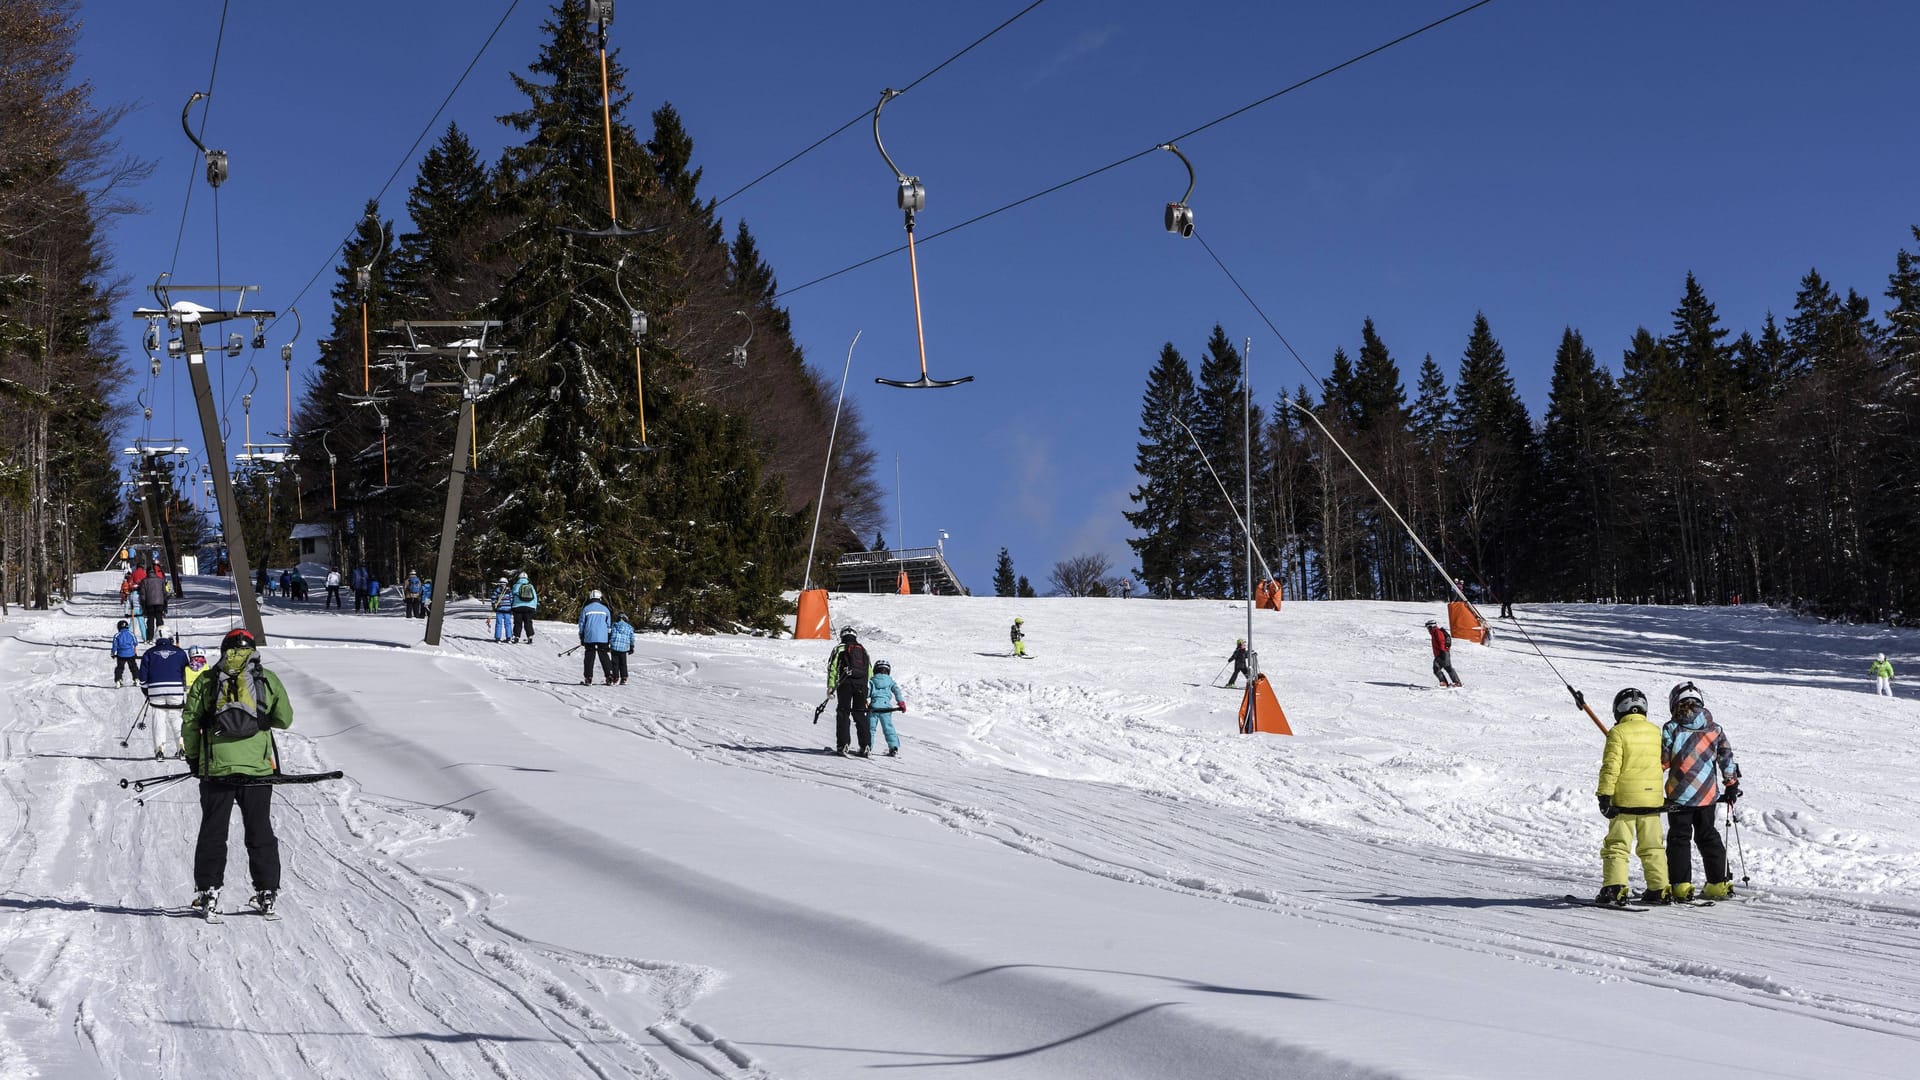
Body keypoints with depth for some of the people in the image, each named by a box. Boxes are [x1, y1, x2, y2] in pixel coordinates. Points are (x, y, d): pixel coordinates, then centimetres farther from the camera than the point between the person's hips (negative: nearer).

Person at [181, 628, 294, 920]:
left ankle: (208, 892, 6)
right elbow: (285, 719, 8)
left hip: (215, 767, 0)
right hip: (258, 767, 0)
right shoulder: (268, 679, 4)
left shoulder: (206, 681, 4)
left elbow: (190, 722, 2)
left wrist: (192, 757, 14)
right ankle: (267, 892, 11)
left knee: (213, 832, 9)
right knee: (260, 831, 10)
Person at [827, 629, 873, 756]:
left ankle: (843, 745, -11)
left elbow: (833, 667, -1)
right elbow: (870, 672, 20)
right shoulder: (863, 650, 22)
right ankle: (866, 746, 2)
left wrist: (831, 686, -4)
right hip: (862, 684, 3)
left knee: (843, 713, 0)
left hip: (846, 684, -3)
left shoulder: (839, 648, 11)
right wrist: (867, 694, 23)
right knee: (860, 714, 9)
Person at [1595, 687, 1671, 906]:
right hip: (1652, 797, 5)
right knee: (1652, 846, 14)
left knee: (1616, 845, -1)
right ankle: (1659, 890, 14)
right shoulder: (1656, 732, 8)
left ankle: (1614, 889, -12)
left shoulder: (1618, 732, -8)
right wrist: (1665, 796, 30)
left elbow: (1611, 767, -14)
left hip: (1624, 799, -5)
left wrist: (1604, 795, -10)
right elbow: (1663, 764, 18)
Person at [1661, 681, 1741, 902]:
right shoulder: (1714, 729, 4)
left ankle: (1681, 885, -2)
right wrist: (1731, 785, 17)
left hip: (1680, 795, -4)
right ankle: (1719, 883, 15)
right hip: (1708, 794, 4)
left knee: (1679, 838, 3)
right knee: (1708, 836, 16)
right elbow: (1727, 757, 7)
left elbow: (1662, 761, -8)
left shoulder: (1671, 728, -7)